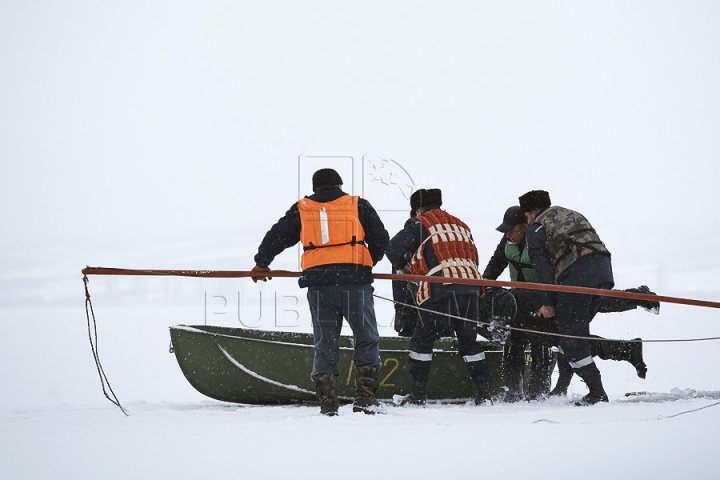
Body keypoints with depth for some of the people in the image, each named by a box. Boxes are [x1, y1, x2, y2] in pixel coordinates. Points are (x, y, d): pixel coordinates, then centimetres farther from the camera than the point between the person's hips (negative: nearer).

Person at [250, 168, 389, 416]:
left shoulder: (301, 210, 14)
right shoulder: (358, 206, 9)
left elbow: (276, 237, 18)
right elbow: (381, 240, 10)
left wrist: (261, 264, 33)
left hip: (319, 285, 2)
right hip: (354, 282, -2)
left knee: (325, 344, 8)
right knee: (366, 339, 6)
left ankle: (327, 403, 3)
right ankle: (364, 397, -3)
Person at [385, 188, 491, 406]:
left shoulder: (419, 225, 9)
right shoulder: (461, 226, 26)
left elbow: (394, 248, 0)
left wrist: (402, 267, 21)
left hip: (441, 290, -5)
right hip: (471, 286, 5)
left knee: (422, 338, 6)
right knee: (468, 339, 18)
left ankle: (418, 393, 4)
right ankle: (484, 391, 14)